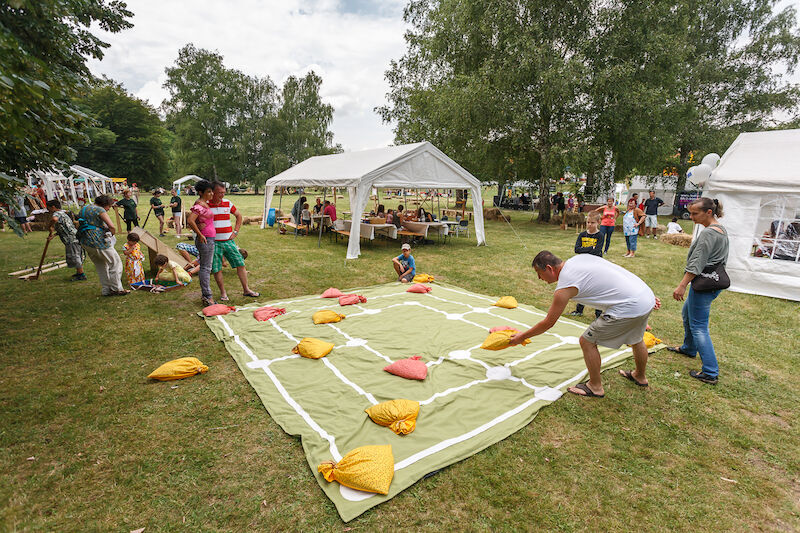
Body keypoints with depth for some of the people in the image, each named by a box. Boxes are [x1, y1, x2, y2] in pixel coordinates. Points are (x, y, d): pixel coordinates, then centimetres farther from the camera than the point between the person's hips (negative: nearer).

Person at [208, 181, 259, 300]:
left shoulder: (227, 203, 6)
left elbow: (239, 216, 18)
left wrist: (235, 232, 10)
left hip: (228, 241, 4)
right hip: (214, 242, -3)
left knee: (240, 263, 3)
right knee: (217, 269, 2)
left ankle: (246, 289, 14)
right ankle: (223, 293, 17)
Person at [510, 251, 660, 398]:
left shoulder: (564, 287, -14)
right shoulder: (579, 258, 9)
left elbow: (548, 323, -6)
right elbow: (614, 275, 16)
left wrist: (522, 337, 7)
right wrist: (649, 296, 24)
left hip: (629, 308, -9)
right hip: (647, 296, 10)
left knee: (587, 341, 4)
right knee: (636, 339, 33)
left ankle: (595, 387, 20)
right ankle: (640, 376, 59)